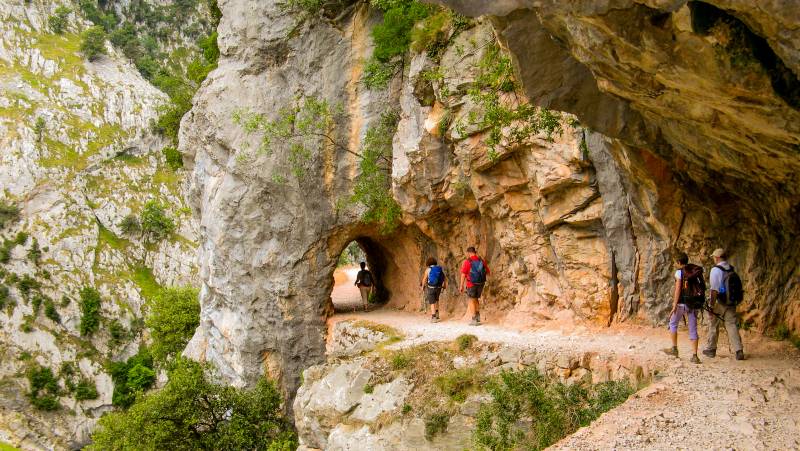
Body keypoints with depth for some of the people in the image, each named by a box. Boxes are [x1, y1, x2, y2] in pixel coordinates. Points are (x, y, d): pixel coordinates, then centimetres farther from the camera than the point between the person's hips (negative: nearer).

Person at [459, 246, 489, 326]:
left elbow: (463, 274, -13)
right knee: (475, 299, 23)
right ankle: (478, 316, 17)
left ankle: (474, 320, 3)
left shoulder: (467, 262, -11)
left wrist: (461, 286, -7)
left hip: (471, 284, -4)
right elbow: (488, 272, 12)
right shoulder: (481, 261, 3)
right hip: (481, 283, 4)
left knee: (471, 301, 6)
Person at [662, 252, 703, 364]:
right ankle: (695, 356, 0)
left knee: (673, 324, 17)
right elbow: (702, 288, 13)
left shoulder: (679, 272, -7)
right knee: (693, 330, 6)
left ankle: (674, 348, 20)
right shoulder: (696, 271, 12)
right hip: (694, 304, 5)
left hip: (682, 303, -5)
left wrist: (674, 306, -16)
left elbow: (678, 289, -15)